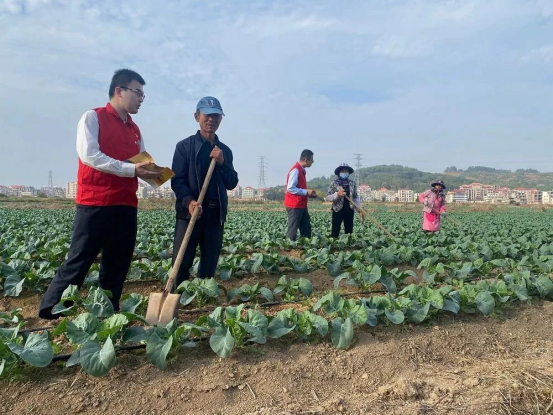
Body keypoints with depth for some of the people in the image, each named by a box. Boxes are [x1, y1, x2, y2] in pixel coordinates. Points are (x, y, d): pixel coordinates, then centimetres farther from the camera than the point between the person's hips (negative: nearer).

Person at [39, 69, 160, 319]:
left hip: (126, 206, 6)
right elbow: (89, 155, -14)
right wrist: (131, 169, -19)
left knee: (117, 266, 8)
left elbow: (141, 164, 17)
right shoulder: (93, 117, 0)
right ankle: (50, 314, 10)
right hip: (94, 204, -6)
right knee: (78, 262, -3)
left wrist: (151, 173, -7)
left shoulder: (135, 130, 17)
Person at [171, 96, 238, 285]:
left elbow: (232, 184, 9)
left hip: (216, 214, 4)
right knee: (181, 264, -7)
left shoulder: (225, 151, 13)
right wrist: (188, 201, -24)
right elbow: (177, 180, -6)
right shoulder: (185, 146, 1)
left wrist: (222, 163, -8)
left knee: (209, 266, 9)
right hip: (189, 212, -4)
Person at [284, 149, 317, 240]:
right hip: (294, 206, -10)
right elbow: (290, 188, -23)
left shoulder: (301, 170, 13)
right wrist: (306, 192, -17)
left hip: (301, 205, 10)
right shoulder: (295, 170, -16)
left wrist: (308, 193, 10)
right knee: (292, 230, -3)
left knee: (306, 229, 12)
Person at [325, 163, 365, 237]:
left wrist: (360, 210, 6)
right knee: (335, 232, -4)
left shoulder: (353, 183, 7)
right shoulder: (334, 184, -3)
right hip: (338, 210, -3)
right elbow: (327, 198, -6)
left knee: (349, 232, 9)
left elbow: (356, 198, 13)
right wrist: (337, 194, -23)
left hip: (349, 210, 3)